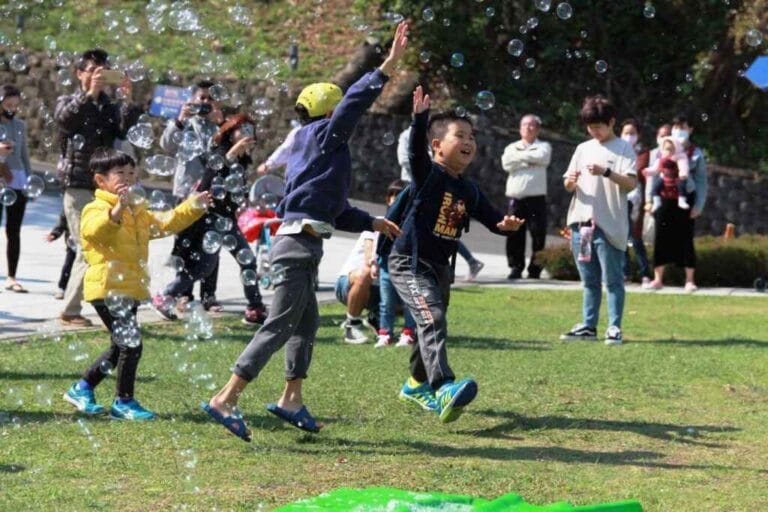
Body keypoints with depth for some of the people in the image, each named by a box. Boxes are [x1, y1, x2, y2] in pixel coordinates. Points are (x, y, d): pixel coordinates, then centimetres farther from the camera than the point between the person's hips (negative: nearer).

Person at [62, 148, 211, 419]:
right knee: (131, 344, -12)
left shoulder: (138, 212, 19)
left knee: (120, 348, 18)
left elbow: (165, 223, 25)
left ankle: (82, 389, 31)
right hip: (107, 289, -10)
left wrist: (193, 207, 15)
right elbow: (94, 230, -32)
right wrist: (118, 209, -47)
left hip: (130, 289, 10)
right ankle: (124, 402, -1)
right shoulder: (97, 208, -11)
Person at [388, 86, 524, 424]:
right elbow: (416, 148, -31)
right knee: (432, 319, -26)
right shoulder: (428, 174, -12)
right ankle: (443, 389, -41)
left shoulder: (470, 191, 8)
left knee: (430, 326, 20)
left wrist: (506, 224, -13)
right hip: (409, 263, -8)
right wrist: (420, 116, -47)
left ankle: (417, 384, 42)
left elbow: (492, 219, 10)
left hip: (440, 267, 8)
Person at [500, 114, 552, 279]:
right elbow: (506, 163, -2)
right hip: (515, 198, 2)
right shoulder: (512, 147, 18)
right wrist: (529, 160, -6)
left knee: (538, 235, -6)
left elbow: (542, 157, -12)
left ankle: (535, 269, 0)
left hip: (536, 198, -2)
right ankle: (515, 267, 6)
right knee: (514, 235, -1)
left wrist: (521, 156, -1)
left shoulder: (544, 146, 12)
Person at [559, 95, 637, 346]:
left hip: (609, 225, -5)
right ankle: (588, 326, 15)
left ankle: (614, 328, -2)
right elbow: (569, 185, 14)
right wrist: (571, 182, -9)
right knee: (589, 280, 11)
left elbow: (631, 183, -11)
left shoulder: (623, 149, 0)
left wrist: (607, 172, -25)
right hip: (581, 222, 5)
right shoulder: (583, 148, 15)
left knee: (612, 279, -3)